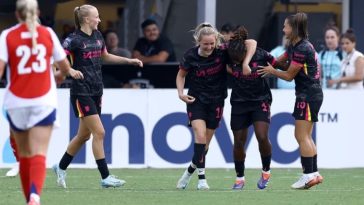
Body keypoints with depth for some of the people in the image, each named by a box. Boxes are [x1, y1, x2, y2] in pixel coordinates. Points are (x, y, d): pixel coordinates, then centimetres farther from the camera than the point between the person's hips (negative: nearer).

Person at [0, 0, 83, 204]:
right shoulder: (48, 33, 4)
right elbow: (65, 67, 13)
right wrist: (62, 74, 35)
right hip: (44, 101, 0)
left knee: (25, 155, 16)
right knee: (39, 154, -9)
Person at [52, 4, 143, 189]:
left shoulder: (97, 36, 10)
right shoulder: (73, 40, -13)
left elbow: (105, 56, 27)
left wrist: (129, 60, 24)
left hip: (96, 91, 8)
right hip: (81, 93, -8)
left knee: (84, 135, 13)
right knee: (99, 132, -11)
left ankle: (61, 167, 29)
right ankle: (105, 177, -7)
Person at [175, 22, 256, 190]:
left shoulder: (222, 51, -15)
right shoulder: (190, 56, -12)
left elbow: (251, 43, -17)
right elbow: (181, 75, 6)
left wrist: (245, 64, -29)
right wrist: (181, 93, -11)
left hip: (216, 101, 1)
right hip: (196, 100, -1)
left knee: (205, 142, 7)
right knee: (200, 136, -18)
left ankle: (190, 171, 26)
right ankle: (201, 178, -9)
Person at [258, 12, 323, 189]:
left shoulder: (302, 49, -19)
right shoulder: (293, 46, 10)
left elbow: (289, 75, -13)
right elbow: (281, 61, 19)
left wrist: (272, 71, 1)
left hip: (308, 95, -10)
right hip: (311, 94, 10)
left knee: (301, 136, -8)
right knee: (305, 136, 12)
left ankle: (309, 175, -8)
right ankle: (314, 173, 14)